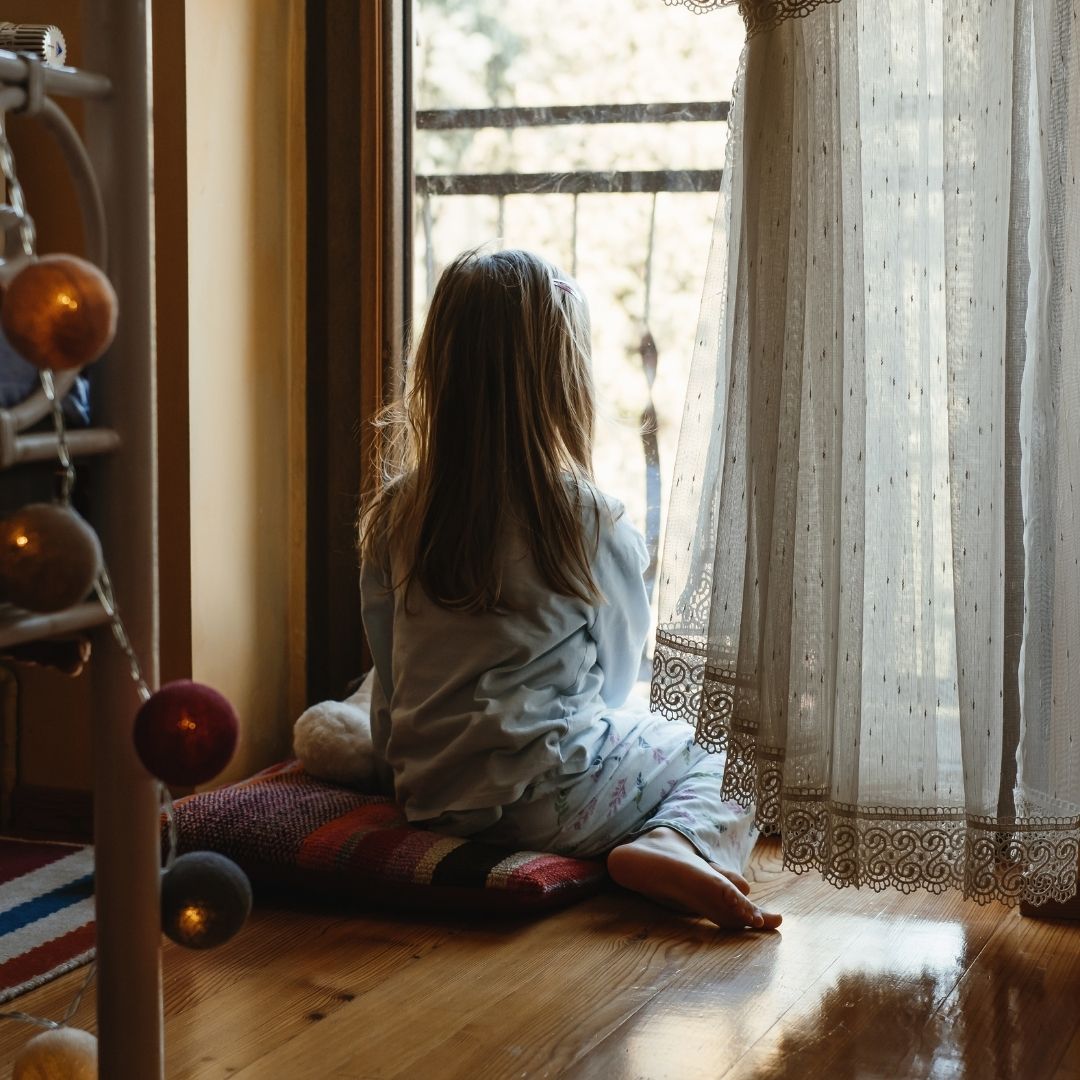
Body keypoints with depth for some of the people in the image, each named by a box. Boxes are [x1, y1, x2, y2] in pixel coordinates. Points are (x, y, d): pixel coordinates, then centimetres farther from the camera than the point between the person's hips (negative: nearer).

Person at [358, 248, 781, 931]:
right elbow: (617, 676, 2)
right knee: (706, 763, 18)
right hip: (543, 802, -5)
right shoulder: (594, 523, -13)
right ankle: (674, 849, -11)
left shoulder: (394, 516, -3)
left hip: (424, 795, 5)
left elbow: (391, 676, 6)